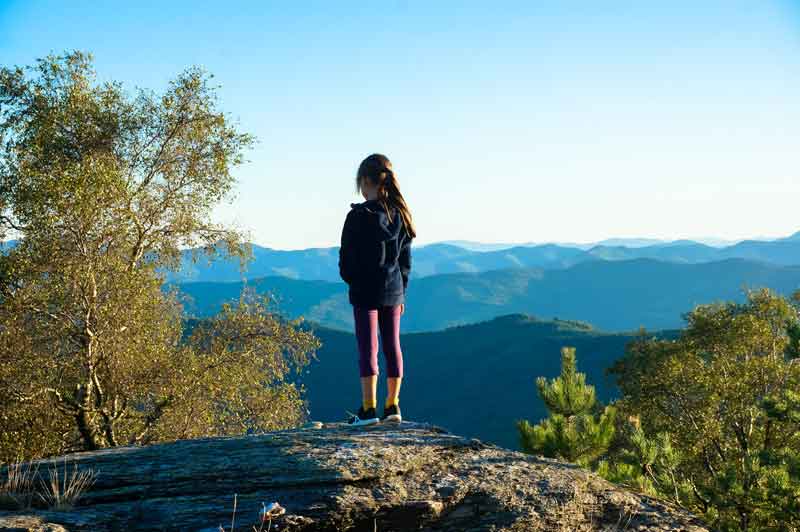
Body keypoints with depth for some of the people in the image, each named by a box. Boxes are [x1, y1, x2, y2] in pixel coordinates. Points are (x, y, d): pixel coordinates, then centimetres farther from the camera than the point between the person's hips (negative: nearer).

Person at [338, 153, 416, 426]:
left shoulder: (358, 216, -13)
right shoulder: (399, 214, 4)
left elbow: (346, 260, -9)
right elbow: (405, 258, 9)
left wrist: (351, 280, 10)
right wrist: (401, 292, 16)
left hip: (365, 291, -5)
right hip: (393, 290, 5)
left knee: (368, 346, -3)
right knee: (392, 344, 10)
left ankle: (369, 408, -3)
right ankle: (392, 406, 16)